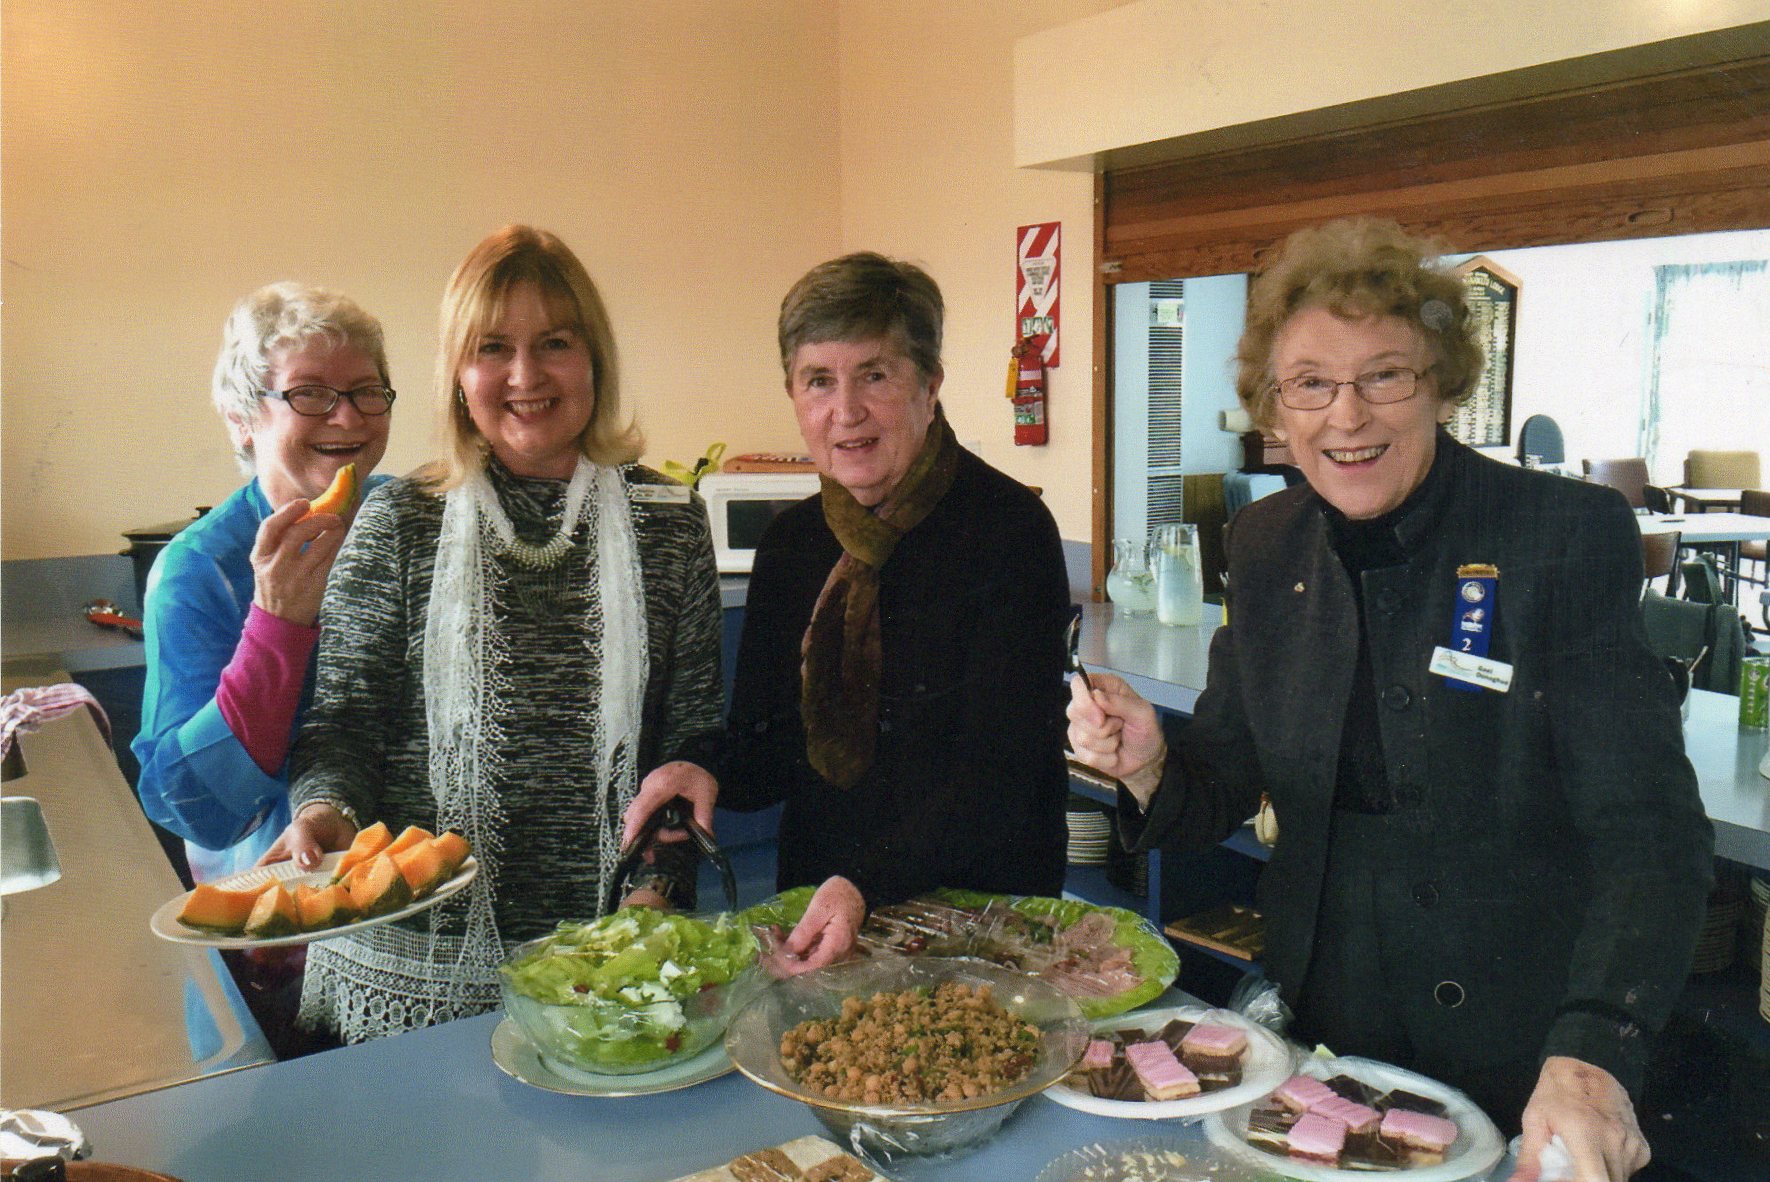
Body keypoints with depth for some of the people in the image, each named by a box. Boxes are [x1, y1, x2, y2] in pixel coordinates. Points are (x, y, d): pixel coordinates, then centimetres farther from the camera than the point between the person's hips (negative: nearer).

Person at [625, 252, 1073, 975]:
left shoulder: (1008, 530, -11)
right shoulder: (791, 542, 5)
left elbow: (995, 782, -15)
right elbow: (772, 750, 10)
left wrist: (865, 885, -28)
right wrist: (707, 774, -11)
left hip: (980, 917, -4)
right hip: (815, 914, 4)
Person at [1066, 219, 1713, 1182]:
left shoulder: (1570, 535, -16)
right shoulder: (1267, 545, -3)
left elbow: (1647, 831, -20)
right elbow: (1224, 784, 4)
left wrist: (1593, 1055, -34)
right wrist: (1148, 769, -17)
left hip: (1514, 1058, -4)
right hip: (1319, 1023, 4)